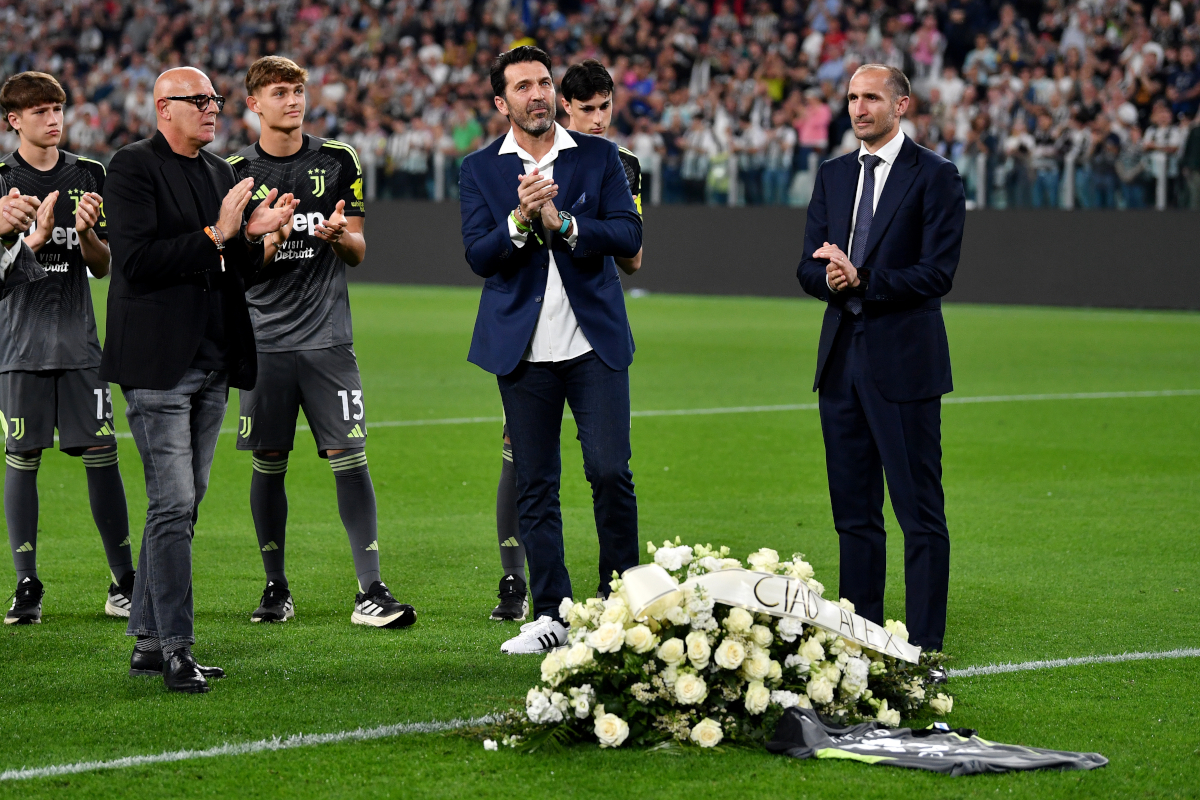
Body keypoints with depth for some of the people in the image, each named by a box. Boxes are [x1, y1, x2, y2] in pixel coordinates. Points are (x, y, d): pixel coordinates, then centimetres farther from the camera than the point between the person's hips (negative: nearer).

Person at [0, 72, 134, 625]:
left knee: (101, 454, -1)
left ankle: (123, 583, 5)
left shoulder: (89, 177, 8)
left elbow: (102, 267, 8)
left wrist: (86, 233, -13)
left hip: (78, 340, 2)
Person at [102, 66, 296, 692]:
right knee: (174, 505, -10)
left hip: (212, 367, 8)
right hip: (158, 365, -8)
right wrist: (215, 235, -17)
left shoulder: (219, 172, 16)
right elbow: (137, 260, -18)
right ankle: (175, 647, -8)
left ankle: (147, 640, 16)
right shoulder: (133, 167, -7)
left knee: (183, 504, 10)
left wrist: (254, 235, 0)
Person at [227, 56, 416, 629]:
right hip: (264, 339, 0)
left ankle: (371, 591, -7)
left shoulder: (338, 162, 7)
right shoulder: (237, 173, 3)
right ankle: (276, 588, 17)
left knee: (349, 457, -8)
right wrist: (265, 244, -18)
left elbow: (357, 252, 10)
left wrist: (337, 234, -13)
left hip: (327, 336, 0)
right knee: (268, 465, 4)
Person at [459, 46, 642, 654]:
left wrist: (561, 222, -16)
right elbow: (478, 256, -4)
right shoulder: (480, 170, 5)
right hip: (523, 351, 1)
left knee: (610, 472, -7)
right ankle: (551, 615, 10)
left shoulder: (599, 157, 5)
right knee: (535, 487, 3)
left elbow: (628, 236, -3)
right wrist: (520, 220, -22)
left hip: (594, 342, 0)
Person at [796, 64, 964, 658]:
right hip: (841, 359, 6)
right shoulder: (832, 176, 14)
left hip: (904, 362, -6)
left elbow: (937, 273, -12)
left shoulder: (935, 177, -4)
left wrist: (862, 281, -19)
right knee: (854, 509, 11)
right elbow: (808, 267, 11)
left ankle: (923, 645, -2)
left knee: (920, 513, -4)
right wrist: (830, 279, -12)